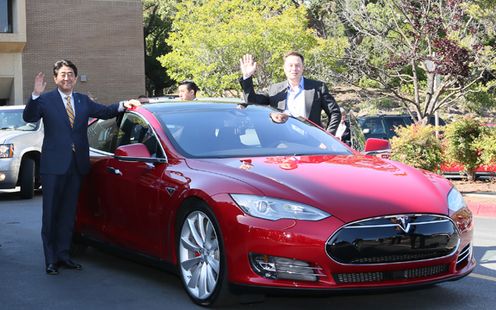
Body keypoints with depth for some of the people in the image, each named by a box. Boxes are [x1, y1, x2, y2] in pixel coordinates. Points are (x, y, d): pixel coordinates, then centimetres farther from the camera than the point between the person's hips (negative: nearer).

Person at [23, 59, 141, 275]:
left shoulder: (83, 101, 13)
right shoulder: (46, 100, -3)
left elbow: (104, 111, 7)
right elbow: (29, 118, -16)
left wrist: (123, 105, -11)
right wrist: (36, 95, -31)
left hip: (76, 165, 5)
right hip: (54, 165, -5)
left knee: (68, 212, 11)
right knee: (51, 213, 1)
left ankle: (63, 255, 20)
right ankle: (50, 259, 5)